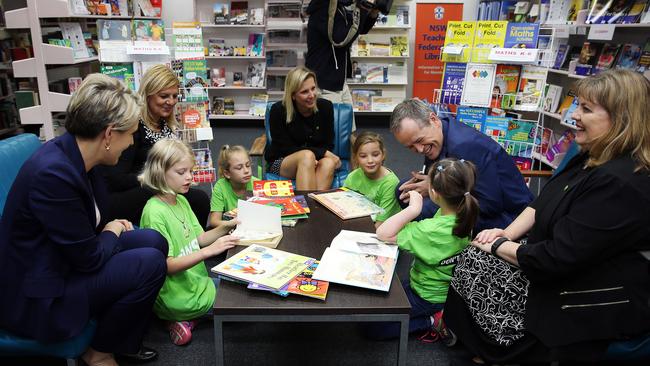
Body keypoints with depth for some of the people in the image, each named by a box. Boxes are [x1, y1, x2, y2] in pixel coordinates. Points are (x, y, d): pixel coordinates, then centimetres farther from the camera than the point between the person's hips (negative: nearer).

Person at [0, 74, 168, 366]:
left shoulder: (76, 154, -4)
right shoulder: (53, 173, -31)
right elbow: (89, 259, -22)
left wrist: (111, 226, -2)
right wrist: (112, 233, -5)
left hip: (61, 260, 9)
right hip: (37, 295, -9)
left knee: (153, 241, 1)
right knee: (150, 264, -18)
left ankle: (121, 339, 17)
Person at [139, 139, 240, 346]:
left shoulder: (181, 201, 5)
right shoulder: (154, 212, -22)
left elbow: (198, 239, 10)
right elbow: (167, 266, -24)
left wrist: (226, 227, -4)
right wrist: (209, 251, -32)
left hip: (196, 280, 8)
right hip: (177, 296, -8)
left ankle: (188, 317, 10)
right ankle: (183, 317, 4)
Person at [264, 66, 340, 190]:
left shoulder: (325, 107, -5)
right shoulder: (278, 110, -13)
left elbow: (328, 145, 0)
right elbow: (286, 148, -13)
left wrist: (313, 160, -23)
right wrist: (323, 153, -21)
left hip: (316, 162, 3)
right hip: (281, 163, -2)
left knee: (329, 163, -32)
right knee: (307, 155, -35)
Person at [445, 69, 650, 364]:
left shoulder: (620, 185, -30)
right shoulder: (593, 158, 3)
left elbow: (554, 259, -30)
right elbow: (543, 203, 11)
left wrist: (497, 246, -15)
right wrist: (508, 233, -5)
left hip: (594, 304, -9)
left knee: (475, 263, -9)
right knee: (475, 258, 1)